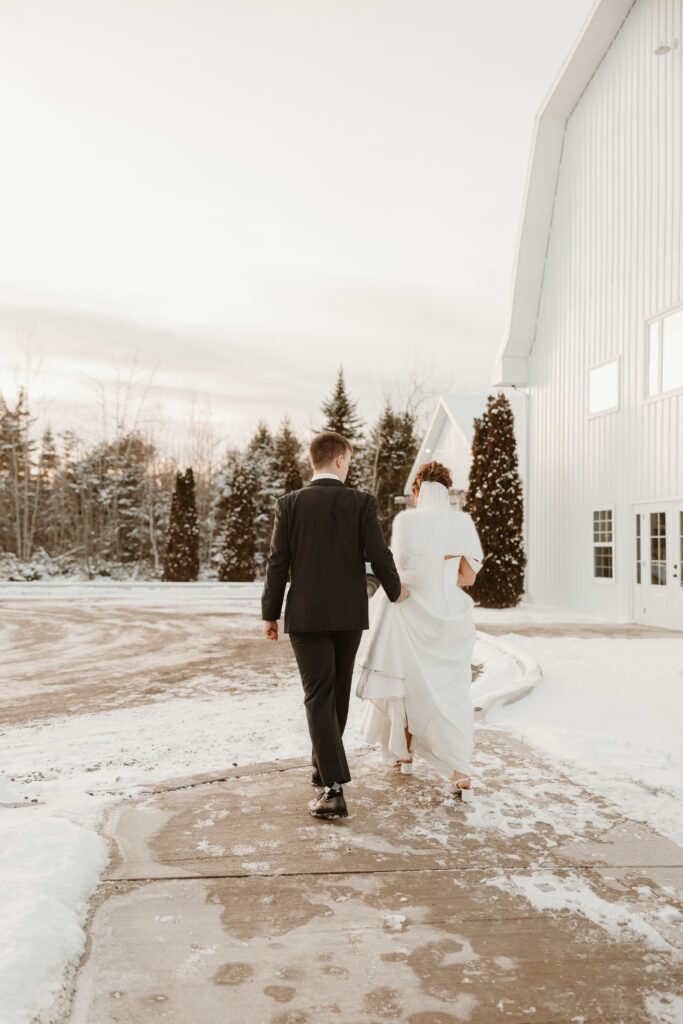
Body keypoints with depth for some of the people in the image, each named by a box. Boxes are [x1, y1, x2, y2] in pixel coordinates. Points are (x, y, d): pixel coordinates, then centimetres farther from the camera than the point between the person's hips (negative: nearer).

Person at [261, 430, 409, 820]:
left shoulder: (289, 504, -4)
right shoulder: (362, 502, -6)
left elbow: (278, 564, -4)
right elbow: (379, 556, -8)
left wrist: (270, 614, 6)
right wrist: (395, 591, 11)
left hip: (306, 615, -1)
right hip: (349, 613, 1)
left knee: (319, 698, -1)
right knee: (338, 693, 18)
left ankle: (334, 788, -9)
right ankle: (325, 768, 34)